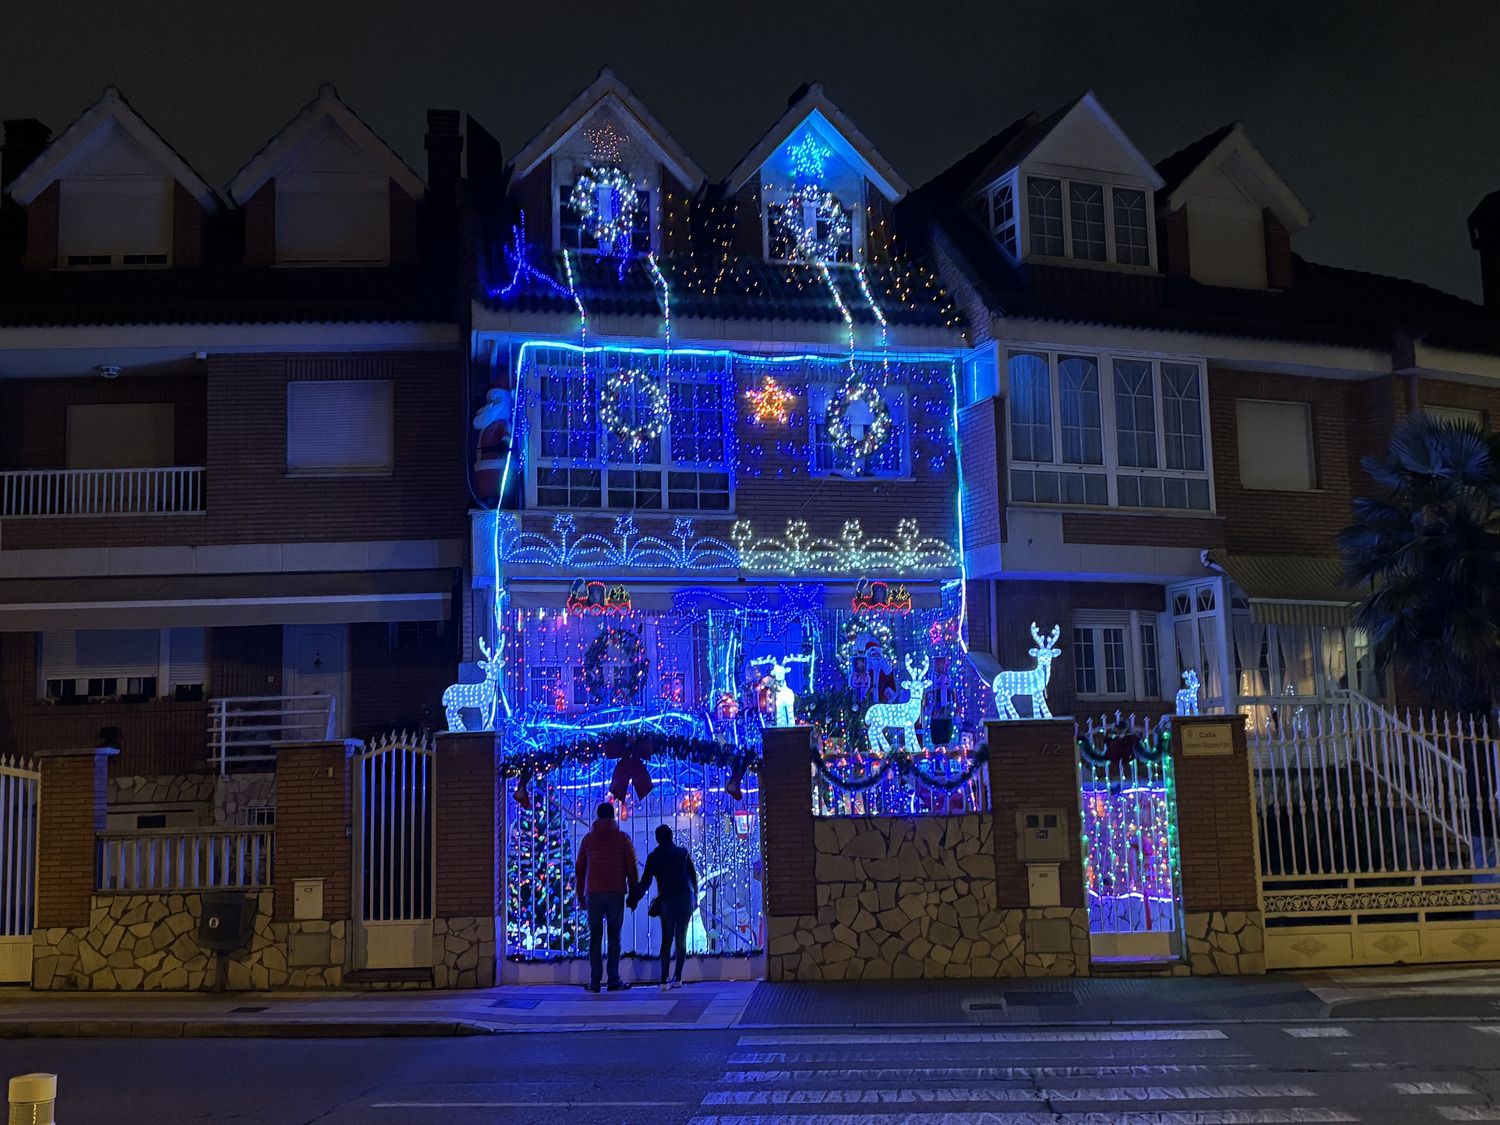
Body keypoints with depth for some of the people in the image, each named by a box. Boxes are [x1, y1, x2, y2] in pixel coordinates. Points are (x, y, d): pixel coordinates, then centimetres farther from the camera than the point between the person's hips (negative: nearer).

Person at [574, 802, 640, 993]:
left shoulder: (588, 839, 9)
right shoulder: (622, 839, 4)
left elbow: (579, 869, 10)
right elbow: (632, 868, 2)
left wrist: (580, 896, 15)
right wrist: (634, 894, 9)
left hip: (593, 894, 1)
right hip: (616, 893, -1)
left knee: (595, 937, 5)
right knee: (614, 937, 2)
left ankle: (595, 982, 1)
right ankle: (614, 981, -2)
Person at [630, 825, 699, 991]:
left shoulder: (653, 857, 2)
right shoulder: (683, 852, 6)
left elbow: (645, 882, -1)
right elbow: (693, 876, 7)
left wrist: (634, 899, 8)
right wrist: (695, 896, 17)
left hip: (667, 900, -1)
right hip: (686, 898, 1)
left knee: (666, 939, 4)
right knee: (681, 938, 10)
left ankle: (664, 980, -9)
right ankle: (677, 978, 8)